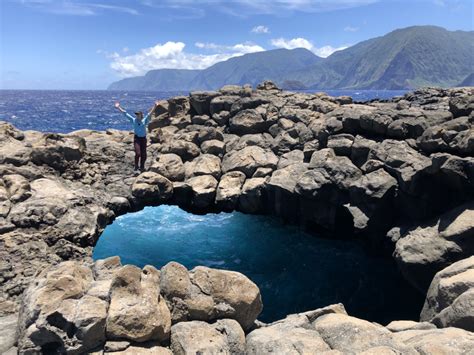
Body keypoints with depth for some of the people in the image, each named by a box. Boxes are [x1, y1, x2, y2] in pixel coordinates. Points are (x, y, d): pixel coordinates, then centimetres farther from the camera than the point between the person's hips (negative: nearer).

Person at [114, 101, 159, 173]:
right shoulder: (134, 120, 0)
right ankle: (136, 167, -1)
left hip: (143, 138, 1)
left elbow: (149, 113, -10)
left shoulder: (144, 120, -2)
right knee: (138, 153, -16)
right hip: (137, 138, -1)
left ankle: (142, 168, 24)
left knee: (143, 155, 6)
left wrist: (155, 106, -20)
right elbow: (125, 113, 1)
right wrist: (118, 107, 1)